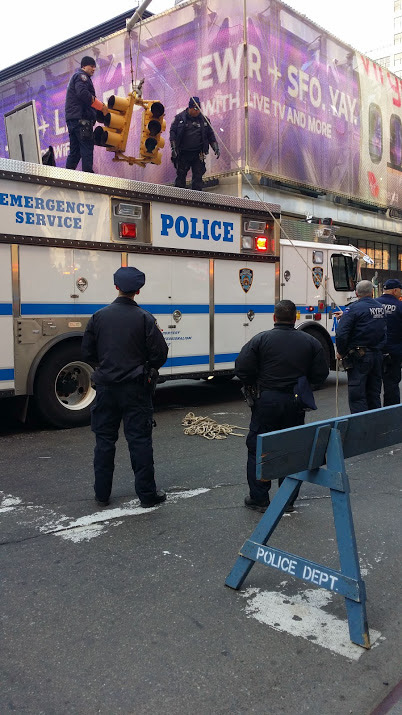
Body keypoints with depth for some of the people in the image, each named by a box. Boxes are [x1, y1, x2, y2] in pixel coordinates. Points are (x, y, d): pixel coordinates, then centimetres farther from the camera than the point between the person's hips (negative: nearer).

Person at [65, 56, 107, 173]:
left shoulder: (75, 77, 32)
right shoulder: (81, 76, -1)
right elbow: (83, 93, -19)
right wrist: (101, 106, -15)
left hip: (72, 118, 10)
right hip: (81, 118, -10)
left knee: (75, 151, 9)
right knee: (87, 147, -14)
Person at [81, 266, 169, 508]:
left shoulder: (99, 317, -1)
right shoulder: (144, 318, -9)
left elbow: (88, 353, 4)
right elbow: (160, 354, -9)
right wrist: (148, 369, 12)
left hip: (106, 386, 3)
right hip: (135, 388, -2)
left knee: (105, 440, 13)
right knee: (140, 440, 4)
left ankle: (102, 494, 20)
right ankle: (147, 494, 11)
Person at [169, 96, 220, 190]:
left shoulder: (204, 120, 10)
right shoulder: (180, 118, 3)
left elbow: (211, 135, 15)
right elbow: (172, 132, 1)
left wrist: (216, 148, 4)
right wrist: (173, 147, -10)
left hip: (198, 154, 1)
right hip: (183, 153, -1)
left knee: (198, 176, -3)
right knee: (181, 175, 0)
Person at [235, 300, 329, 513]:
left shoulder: (260, 340, -6)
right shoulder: (311, 342, 2)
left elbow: (242, 369, -11)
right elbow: (320, 375, 3)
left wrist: (256, 384, 7)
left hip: (266, 401, -3)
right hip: (295, 405, 3)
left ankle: (259, 499, 12)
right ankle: (288, 500, 19)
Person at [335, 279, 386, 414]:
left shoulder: (353, 308, -12)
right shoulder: (381, 308, 10)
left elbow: (341, 333, -18)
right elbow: (384, 332, 17)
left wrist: (340, 352, -5)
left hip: (359, 356, -7)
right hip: (377, 355, 7)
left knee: (357, 395, -4)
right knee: (374, 394, 16)